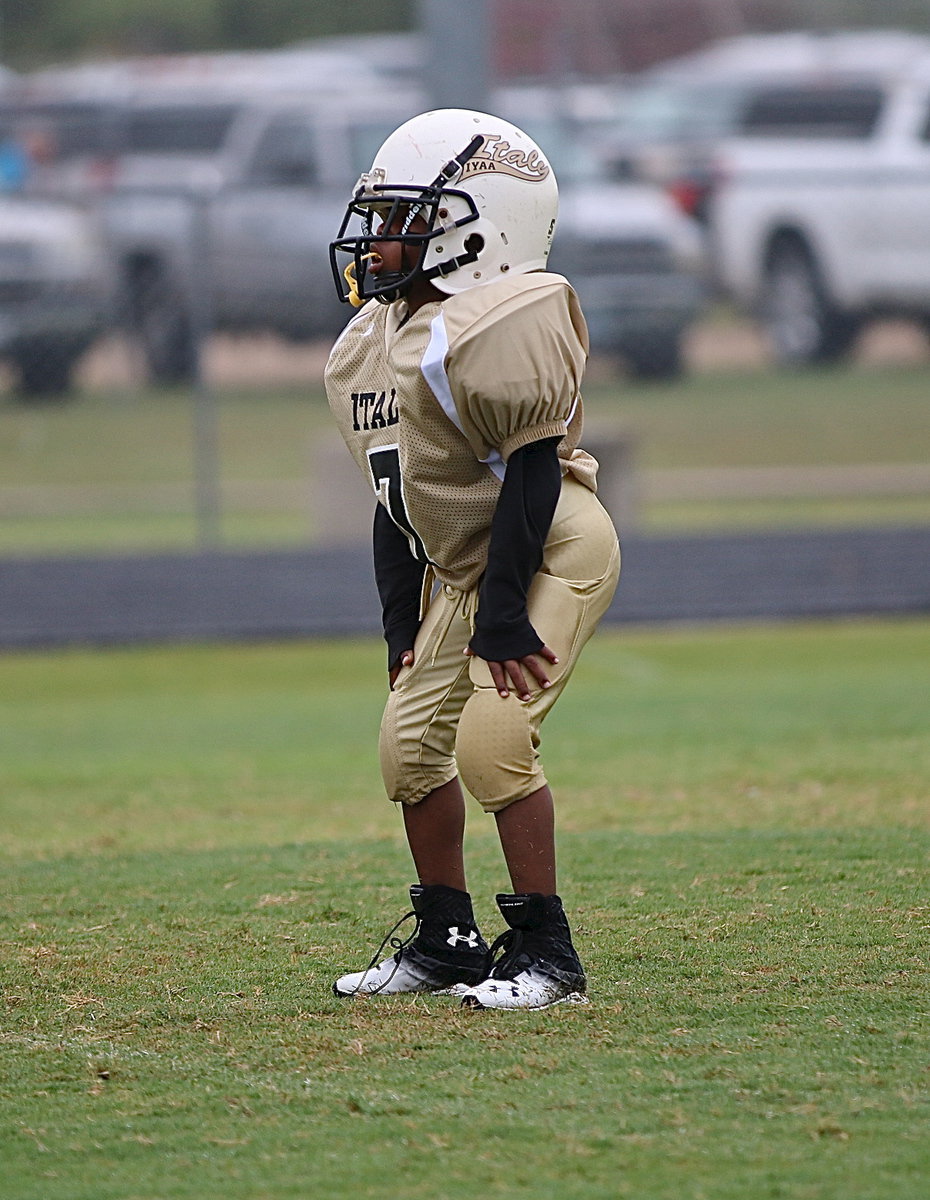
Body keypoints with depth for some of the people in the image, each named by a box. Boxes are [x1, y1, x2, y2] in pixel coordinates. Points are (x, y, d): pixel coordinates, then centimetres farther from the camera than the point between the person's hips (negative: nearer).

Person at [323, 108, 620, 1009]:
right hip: (460, 567, 10)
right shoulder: (371, 343, 9)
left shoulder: (491, 328, -21)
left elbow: (532, 470, -21)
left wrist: (503, 613, -22)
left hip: (551, 553, -10)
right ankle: (445, 941, 22)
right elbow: (398, 495, 16)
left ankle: (544, 951, -10)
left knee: (491, 741, -19)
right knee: (411, 744, 8)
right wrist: (402, 618, 13)